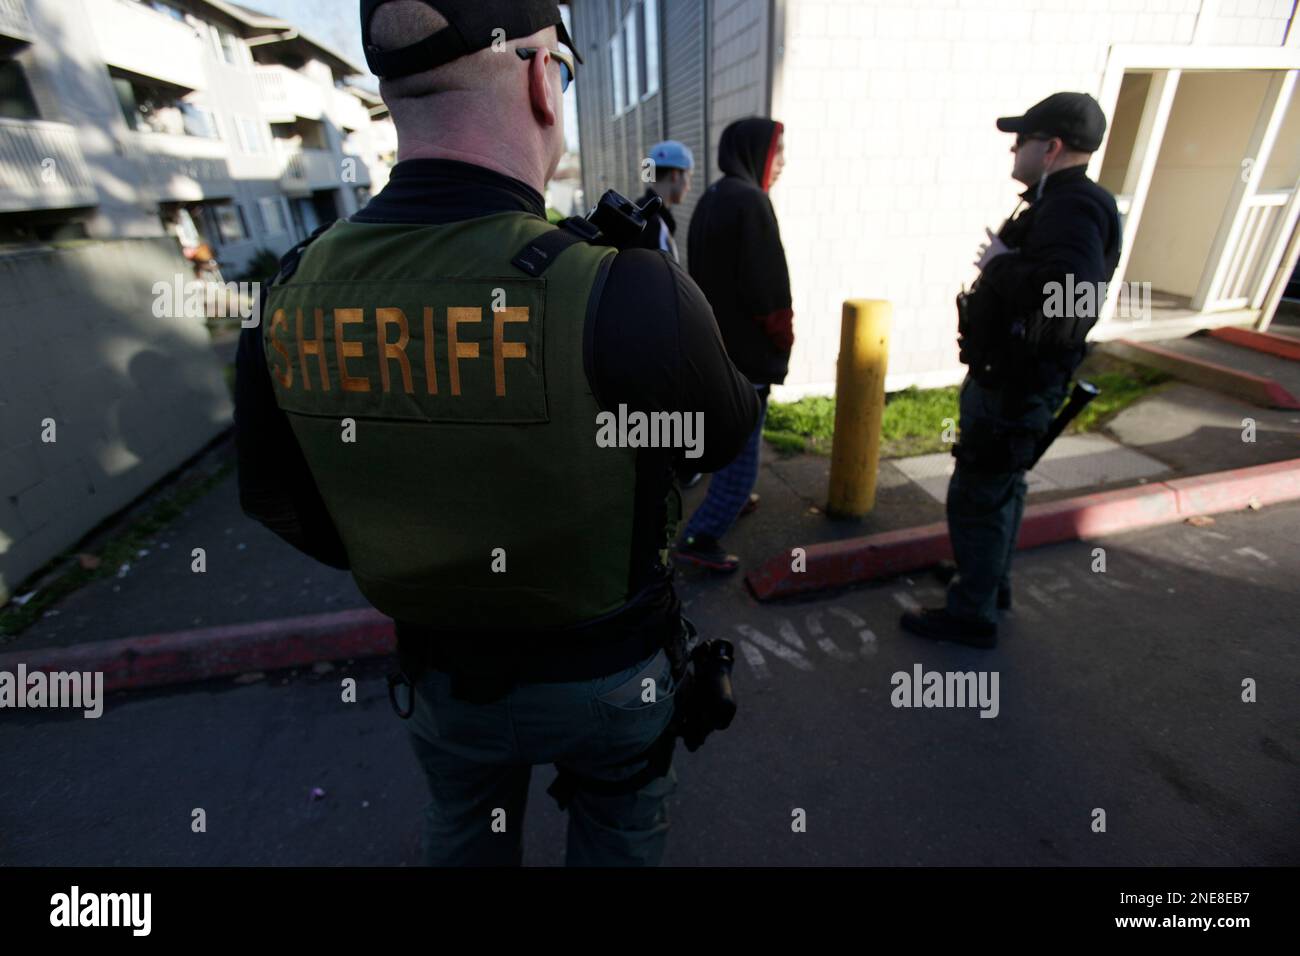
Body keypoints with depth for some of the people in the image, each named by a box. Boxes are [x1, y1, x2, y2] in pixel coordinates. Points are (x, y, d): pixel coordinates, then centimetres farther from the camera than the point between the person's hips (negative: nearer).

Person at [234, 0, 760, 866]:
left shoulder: (294, 292, -15)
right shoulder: (627, 293, -31)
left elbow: (275, 499, -2)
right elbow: (727, 435, -11)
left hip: (443, 675, 4)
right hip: (607, 673, -2)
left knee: (463, 839, 35)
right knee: (619, 840, 31)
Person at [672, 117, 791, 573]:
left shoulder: (710, 199, 12)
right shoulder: (750, 200, -17)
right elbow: (767, 287, -21)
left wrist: (710, 326, 19)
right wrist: (783, 340, -7)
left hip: (713, 341, 10)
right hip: (747, 348, -10)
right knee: (743, 445, -3)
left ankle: (728, 498, 41)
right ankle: (700, 537, -1)